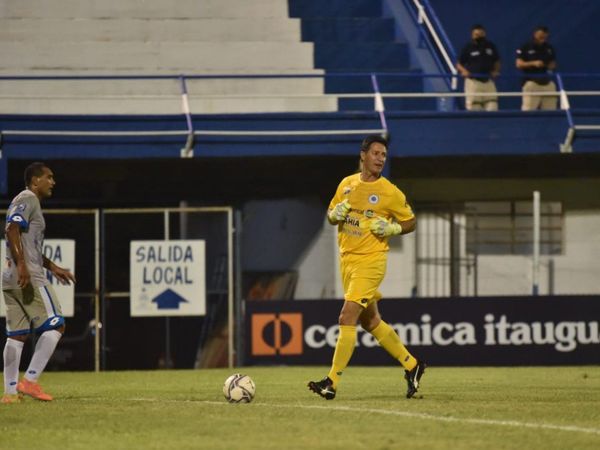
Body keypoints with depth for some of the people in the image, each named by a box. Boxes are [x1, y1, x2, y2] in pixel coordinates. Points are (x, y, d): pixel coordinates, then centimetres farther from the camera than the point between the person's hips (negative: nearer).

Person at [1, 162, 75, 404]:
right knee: (55, 325, -8)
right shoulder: (27, 199, -6)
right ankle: (29, 380, -12)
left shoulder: (28, 201, 24)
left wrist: (52, 267, 34)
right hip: (28, 276, -10)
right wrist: (22, 265, -29)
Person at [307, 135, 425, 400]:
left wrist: (391, 228, -15)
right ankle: (411, 365, 30)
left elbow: (410, 222, 4)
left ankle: (332, 382, -15)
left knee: (347, 318, -15)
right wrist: (335, 214, -5)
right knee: (370, 321, 15)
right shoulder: (347, 184, 7)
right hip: (347, 259, 7)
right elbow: (331, 216, 18)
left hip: (370, 261, -7)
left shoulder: (390, 193, -6)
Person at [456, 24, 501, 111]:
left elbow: (496, 61, 20)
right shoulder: (467, 48, 0)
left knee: (492, 107, -3)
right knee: (473, 109, -6)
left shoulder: (490, 46, 9)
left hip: (488, 80, 3)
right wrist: (463, 71, -16)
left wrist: (496, 71, 1)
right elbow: (459, 64, 5)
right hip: (473, 81, -3)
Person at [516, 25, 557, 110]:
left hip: (547, 82, 4)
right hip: (531, 82, -4)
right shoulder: (525, 48, -1)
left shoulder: (549, 48, 11)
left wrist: (551, 67, -5)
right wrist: (533, 63, -20)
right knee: (528, 111, -12)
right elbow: (519, 64, -5)